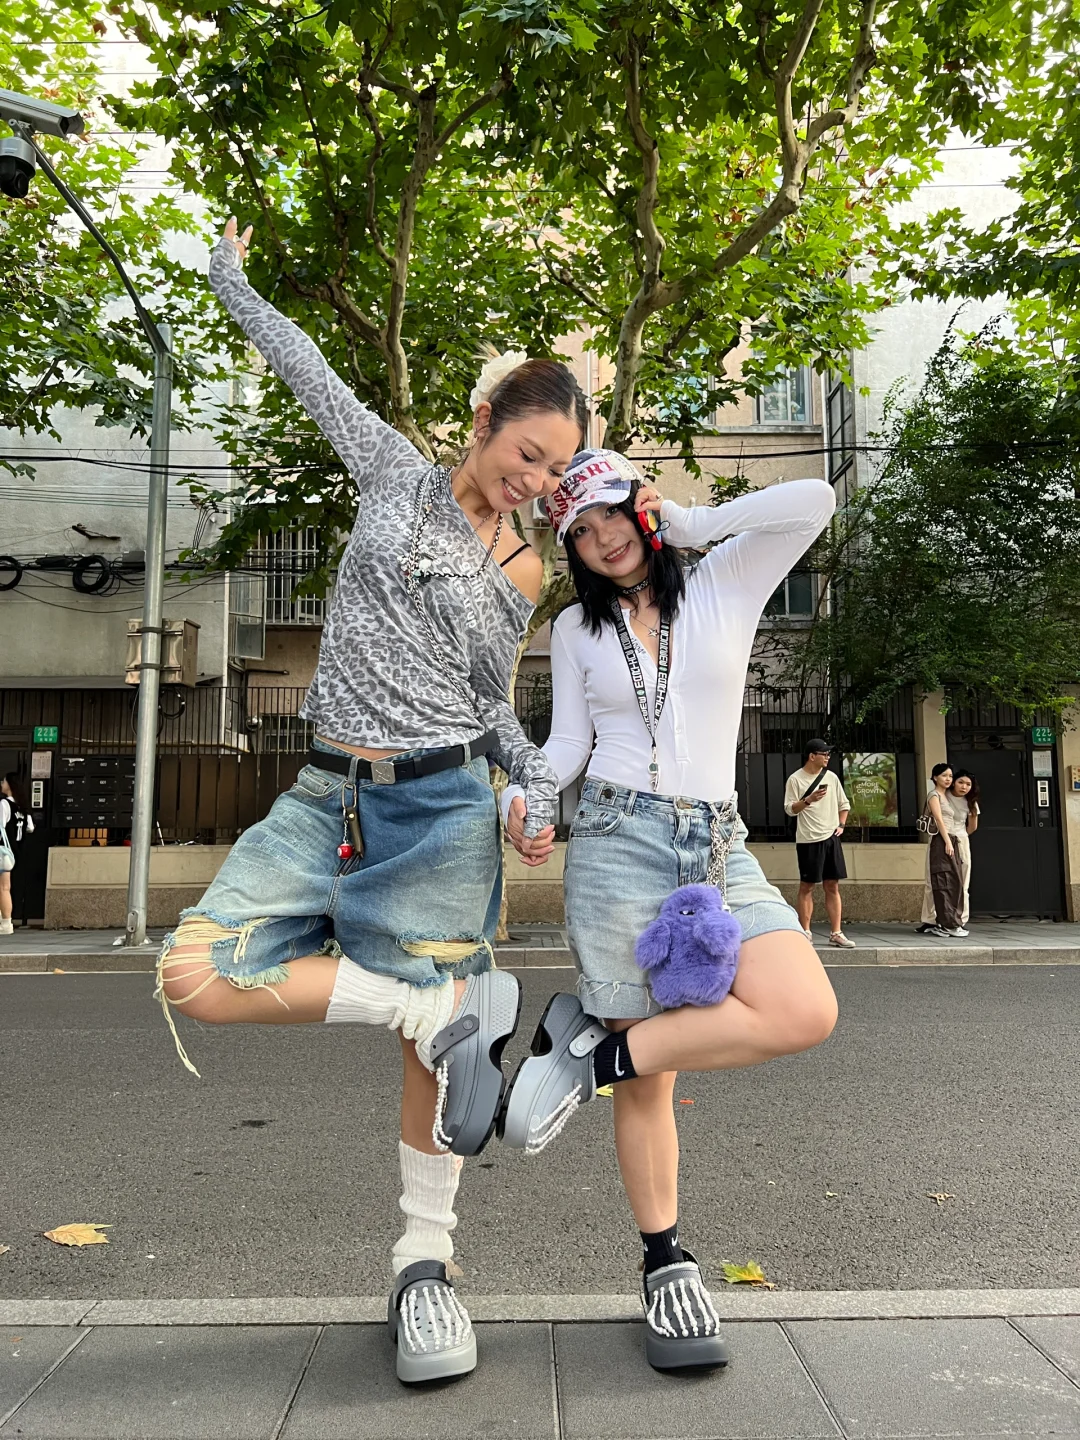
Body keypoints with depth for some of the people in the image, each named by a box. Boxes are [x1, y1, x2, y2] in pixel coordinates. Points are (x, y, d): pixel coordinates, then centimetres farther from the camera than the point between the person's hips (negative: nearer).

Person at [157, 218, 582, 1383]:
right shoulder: (396, 473, 8)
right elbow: (309, 373, 21)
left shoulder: (521, 575, 7)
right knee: (195, 979, -14)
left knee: (429, 1041, 0)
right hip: (327, 796, 2)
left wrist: (537, 783, -4)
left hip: (439, 806, -1)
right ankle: (442, 1002, -7)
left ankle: (424, 1264, 20)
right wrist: (232, 283, 34)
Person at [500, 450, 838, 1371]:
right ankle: (666, 1264, 21)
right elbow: (568, 745, 10)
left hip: (719, 847, 1)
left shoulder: (726, 583, 9)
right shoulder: (576, 629, 12)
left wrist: (687, 524, 3)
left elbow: (814, 502, -3)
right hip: (617, 843, -1)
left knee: (807, 1014, -22)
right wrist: (522, 798, -9)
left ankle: (594, 1049, -8)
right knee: (647, 1080, 0)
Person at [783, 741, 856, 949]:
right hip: (808, 840, -5)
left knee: (833, 886, 6)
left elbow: (844, 804, 19)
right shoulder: (795, 779, -5)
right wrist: (808, 800, -22)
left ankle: (836, 933, 9)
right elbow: (789, 809, -9)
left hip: (831, 838, 5)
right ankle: (805, 932, 8)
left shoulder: (831, 777, 11)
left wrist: (841, 825, 7)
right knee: (807, 886, 1)